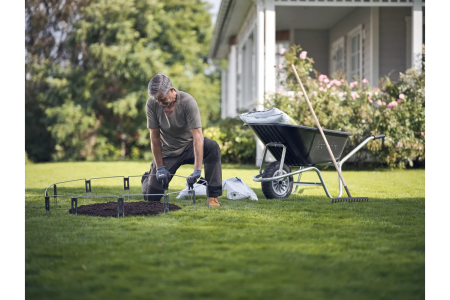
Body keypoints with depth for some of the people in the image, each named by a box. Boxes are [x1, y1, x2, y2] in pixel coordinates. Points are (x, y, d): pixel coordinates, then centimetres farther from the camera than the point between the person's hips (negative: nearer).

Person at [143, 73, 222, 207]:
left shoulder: (188, 102, -25)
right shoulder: (152, 103, -17)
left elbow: (197, 135, -32)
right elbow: (154, 136, -12)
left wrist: (197, 170, -40)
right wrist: (160, 168, -14)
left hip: (188, 145, -1)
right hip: (167, 151, 1)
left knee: (212, 147, -34)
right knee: (151, 197, -6)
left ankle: (213, 196, -27)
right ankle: (149, 177, 32)